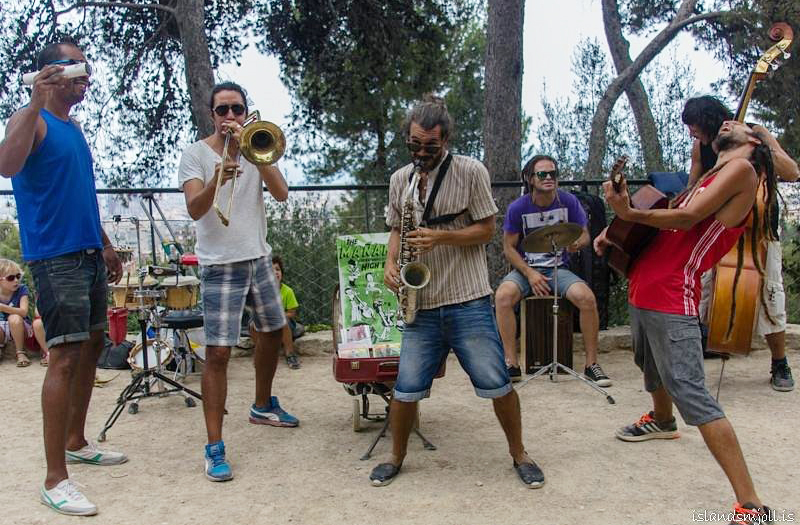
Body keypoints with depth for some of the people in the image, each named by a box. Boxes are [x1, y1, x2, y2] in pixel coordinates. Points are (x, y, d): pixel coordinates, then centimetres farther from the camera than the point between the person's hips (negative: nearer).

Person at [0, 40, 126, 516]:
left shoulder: (74, 127, 18)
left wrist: (106, 245, 24)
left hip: (89, 255, 9)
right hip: (55, 257, -9)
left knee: (92, 347, 14)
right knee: (66, 356, -11)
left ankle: (76, 442, 30)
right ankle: (55, 480, -4)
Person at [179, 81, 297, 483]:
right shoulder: (195, 154, -5)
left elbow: (281, 193, -8)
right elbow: (195, 209, -19)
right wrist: (217, 179, -37)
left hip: (259, 259, 6)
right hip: (220, 265, -6)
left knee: (271, 332, 18)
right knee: (218, 353, -10)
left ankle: (263, 406, 41)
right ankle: (214, 448, -3)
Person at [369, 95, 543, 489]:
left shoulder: (470, 172, -3)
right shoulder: (399, 179, 10)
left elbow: (486, 230, -3)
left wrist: (441, 237, -18)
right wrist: (390, 263, -1)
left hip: (469, 302, -3)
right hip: (420, 305, 3)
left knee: (497, 383, 2)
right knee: (406, 389, 4)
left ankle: (519, 455, 25)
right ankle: (396, 458, 28)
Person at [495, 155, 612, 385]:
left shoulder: (569, 201, -4)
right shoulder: (517, 208, -6)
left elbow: (584, 235, 4)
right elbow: (509, 248, -2)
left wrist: (576, 243, -21)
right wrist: (529, 274, -15)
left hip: (559, 269, 1)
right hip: (525, 267, 0)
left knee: (587, 297, -28)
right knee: (503, 296, -31)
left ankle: (591, 364, -11)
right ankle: (512, 364, -20)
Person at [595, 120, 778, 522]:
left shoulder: (742, 168, -4)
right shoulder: (711, 176, 21)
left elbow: (686, 218, -16)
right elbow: (672, 221, 19)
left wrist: (629, 213, -20)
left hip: (671, 296, -10)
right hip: (644, 289, 10)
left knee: (689, 392, -16)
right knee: (648, 364, 30)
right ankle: (662, 421, 59)